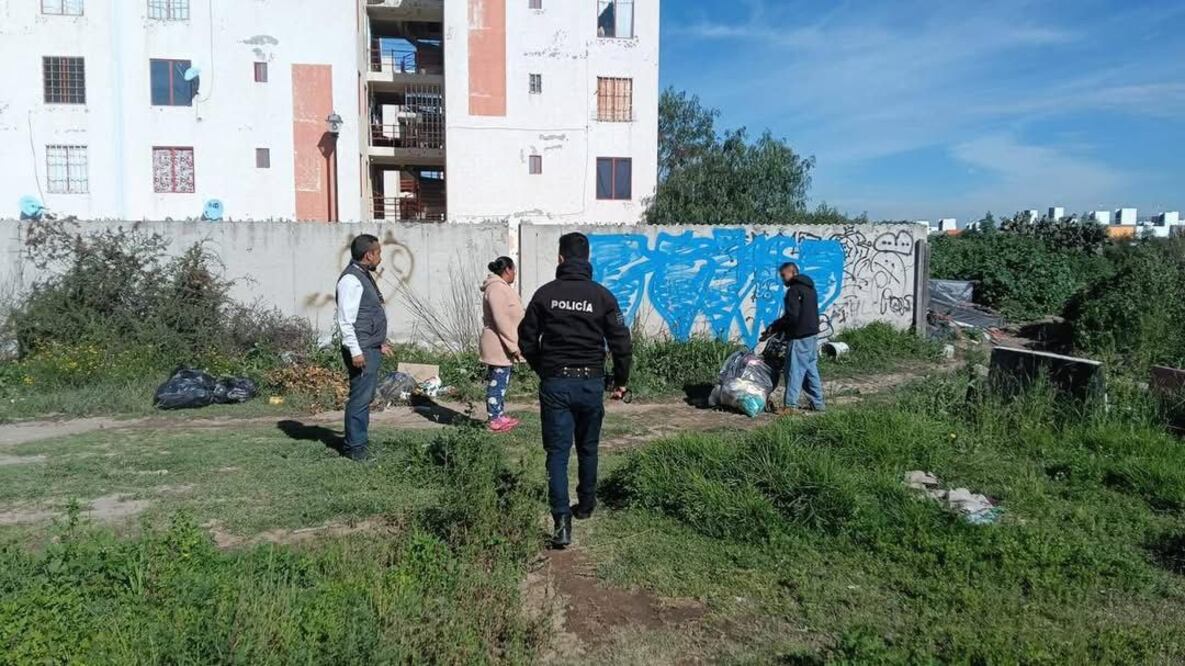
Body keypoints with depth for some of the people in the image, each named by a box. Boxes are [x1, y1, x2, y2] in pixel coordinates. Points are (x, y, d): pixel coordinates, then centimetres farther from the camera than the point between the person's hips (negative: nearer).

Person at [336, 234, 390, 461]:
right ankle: (354, 447, 2)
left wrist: (380, 343, 25)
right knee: (360, 398, -6)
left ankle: (361, 440, 26)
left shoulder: (365, 276, 16)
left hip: (372, 349, 10)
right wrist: (355, 351, -22)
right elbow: (345, 320, -20)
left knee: (366, 397, 16)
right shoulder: (351, 280, -15)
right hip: (361, 351, -10)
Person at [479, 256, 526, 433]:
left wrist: (512, 344, 22)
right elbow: (501, 320, -23)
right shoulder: (497, 288, -17)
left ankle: (500, 415, 24)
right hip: (499, 346, -11)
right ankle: (495, 420, 3)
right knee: (497, 382, -4)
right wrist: (513, 345, -21)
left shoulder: (501, 287, 17)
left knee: (501, 382, 16)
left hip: (503, 345, 11)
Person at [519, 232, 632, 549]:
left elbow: (526, 340, 3)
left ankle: (562, 519, -12)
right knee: (588, 448, 19)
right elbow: (621, 342, -4)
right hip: (591, 383, 1)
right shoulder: (603, 296, -4)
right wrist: (621, 381, 10)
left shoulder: (545, 294, -3)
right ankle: (586, 505, 34)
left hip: (554, 383, -1)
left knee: (557, 451, 1)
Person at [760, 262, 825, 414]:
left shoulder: (794, 290, -13)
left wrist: (773, 328, -11)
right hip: (812, 334, 9)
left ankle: (790, 405, -4)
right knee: (811, 369, 15)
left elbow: (792, 316, -22)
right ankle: (818, 402, 19)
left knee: (795, 370, -6)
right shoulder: (810, 288, 17)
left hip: (799, 337, -9)